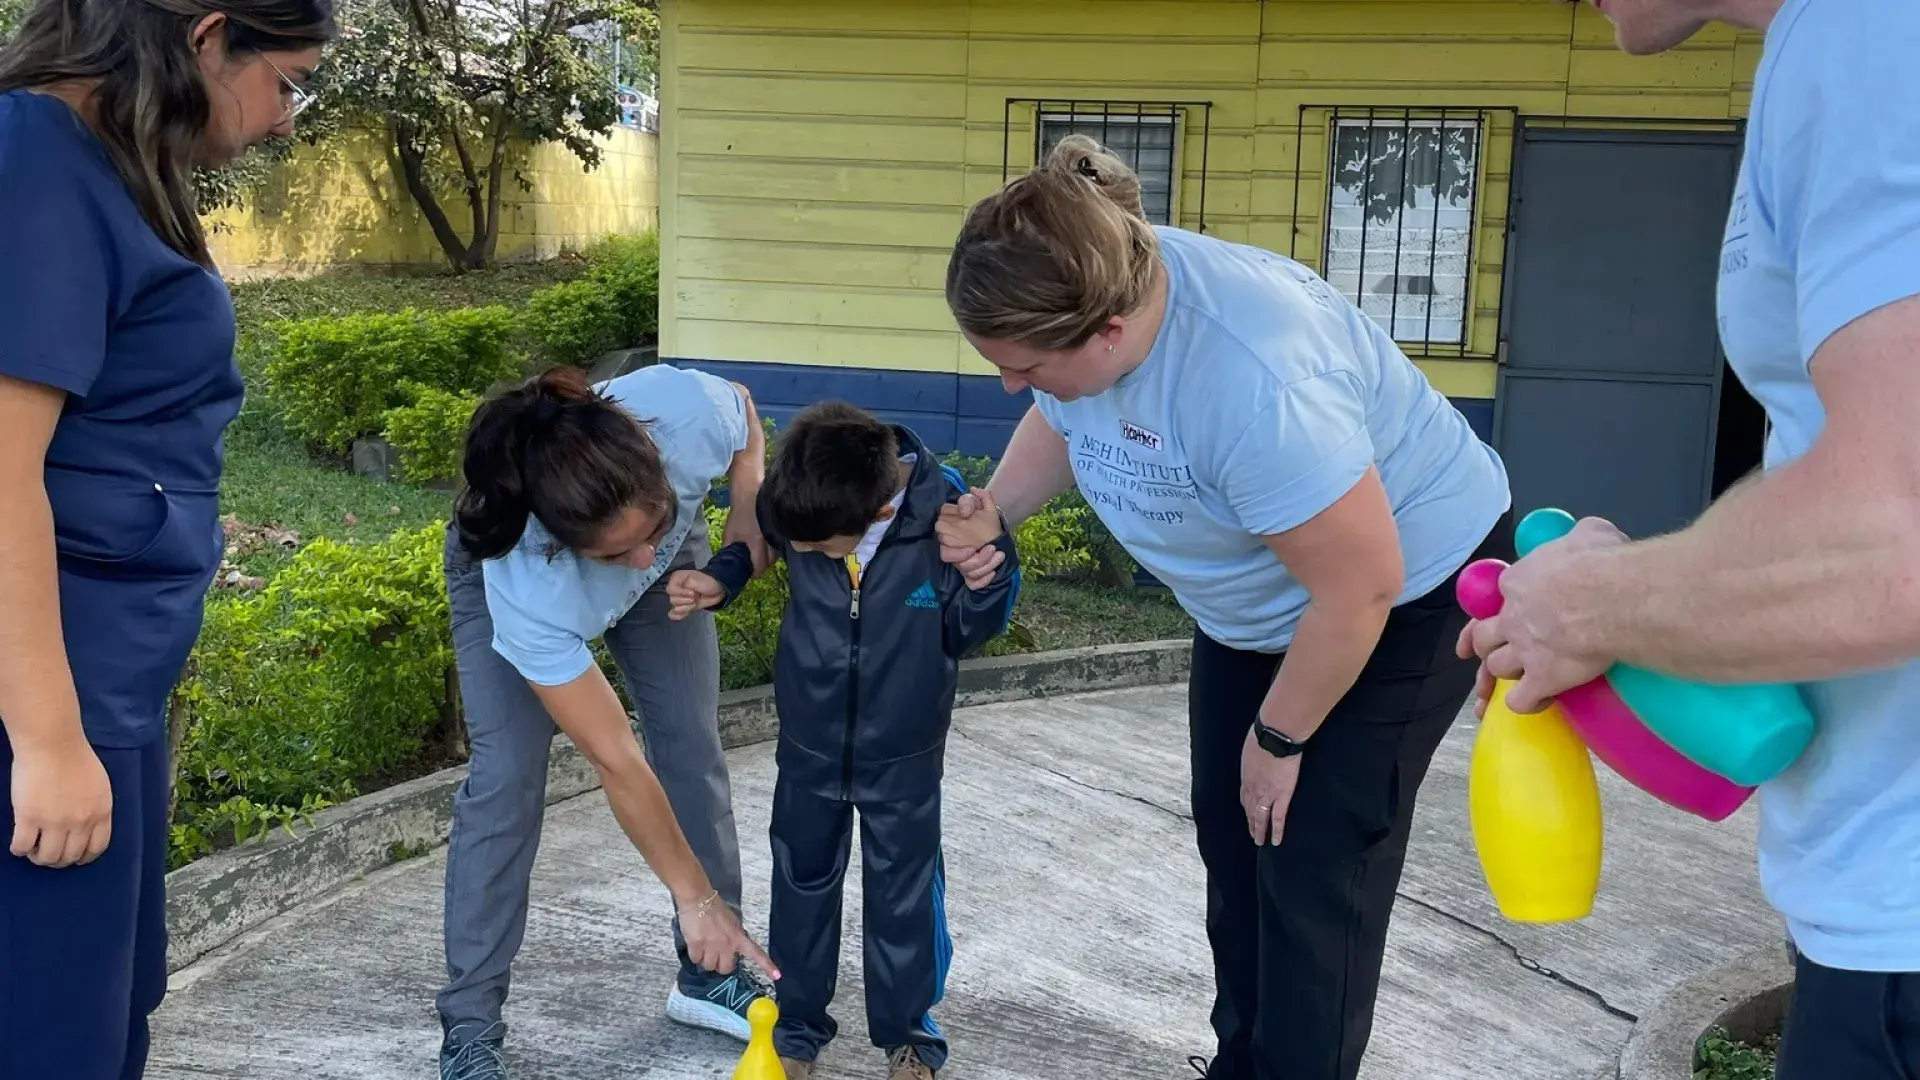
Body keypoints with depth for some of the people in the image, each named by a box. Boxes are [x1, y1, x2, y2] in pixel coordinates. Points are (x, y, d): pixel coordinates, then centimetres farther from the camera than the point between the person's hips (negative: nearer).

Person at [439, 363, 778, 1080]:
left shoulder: (689, 410, -42)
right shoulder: (524, 590, -45)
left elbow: (744, 410, -12)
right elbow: (618, 763, -35)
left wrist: (749, 512, -27)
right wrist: (694, 897, -28)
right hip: (506, 567, -4)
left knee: (694, 742, -1)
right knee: (507, 775, -15)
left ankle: (710, 973, 15)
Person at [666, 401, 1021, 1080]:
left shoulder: (944, 512, -27)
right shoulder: (795, 504, -21)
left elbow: (963, 634, -15)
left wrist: (991, 563, -31)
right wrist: (719, 581, -14)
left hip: (904, 752, -2)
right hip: (809, 743, 2)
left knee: (904, 893, 13)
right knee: (801, 883, 18)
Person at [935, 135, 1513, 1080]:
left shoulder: (1252, 383, -42)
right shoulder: (1084, 293, -18)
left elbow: (1360, 590, -32)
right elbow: (1063, 421, 5)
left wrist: (1279, 737, -17)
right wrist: (993, 512, -15)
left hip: (1410, 585, -8)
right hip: (1258, 599, 8)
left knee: (1313, 869, -6)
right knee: (1231, 833, 15)